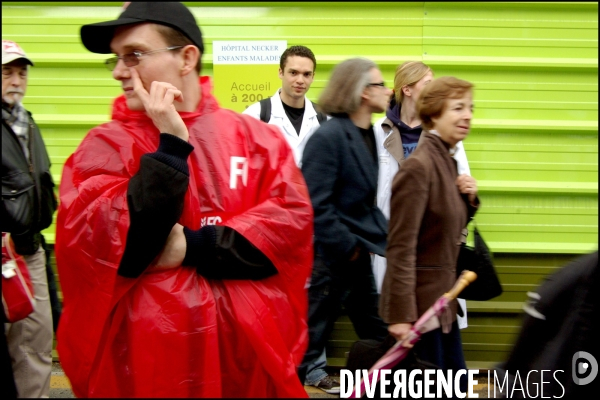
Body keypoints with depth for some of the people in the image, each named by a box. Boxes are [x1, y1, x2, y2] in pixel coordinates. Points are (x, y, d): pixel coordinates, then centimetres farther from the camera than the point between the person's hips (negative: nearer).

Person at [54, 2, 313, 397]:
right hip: (147, 358, -1)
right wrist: (172, 146, -15)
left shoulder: (257, 138, 4)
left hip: (250, 350, 2)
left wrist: (194, 246, -14)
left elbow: (293, 220, -7)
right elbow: (93, 247, -14)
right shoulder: (105, 145, -1)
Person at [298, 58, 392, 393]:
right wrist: (346, 246, -16)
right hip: (330, 255, -8)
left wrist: (377, 236, 3)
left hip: (359, 254, 8)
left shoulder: (370, 134, 7)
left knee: (380, 336, 14)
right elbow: (315, 203, -20)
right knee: (310, 335, 4)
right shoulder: (328, 136, -16)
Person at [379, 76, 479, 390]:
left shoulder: (447, 161, 9)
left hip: (443, 299, 9)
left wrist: (469, 199, 0)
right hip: (420, 302, -9)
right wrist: (401, 314, -23)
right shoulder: (419, 166, -18)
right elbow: (401, 246, -20)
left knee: (457, 383, 15)